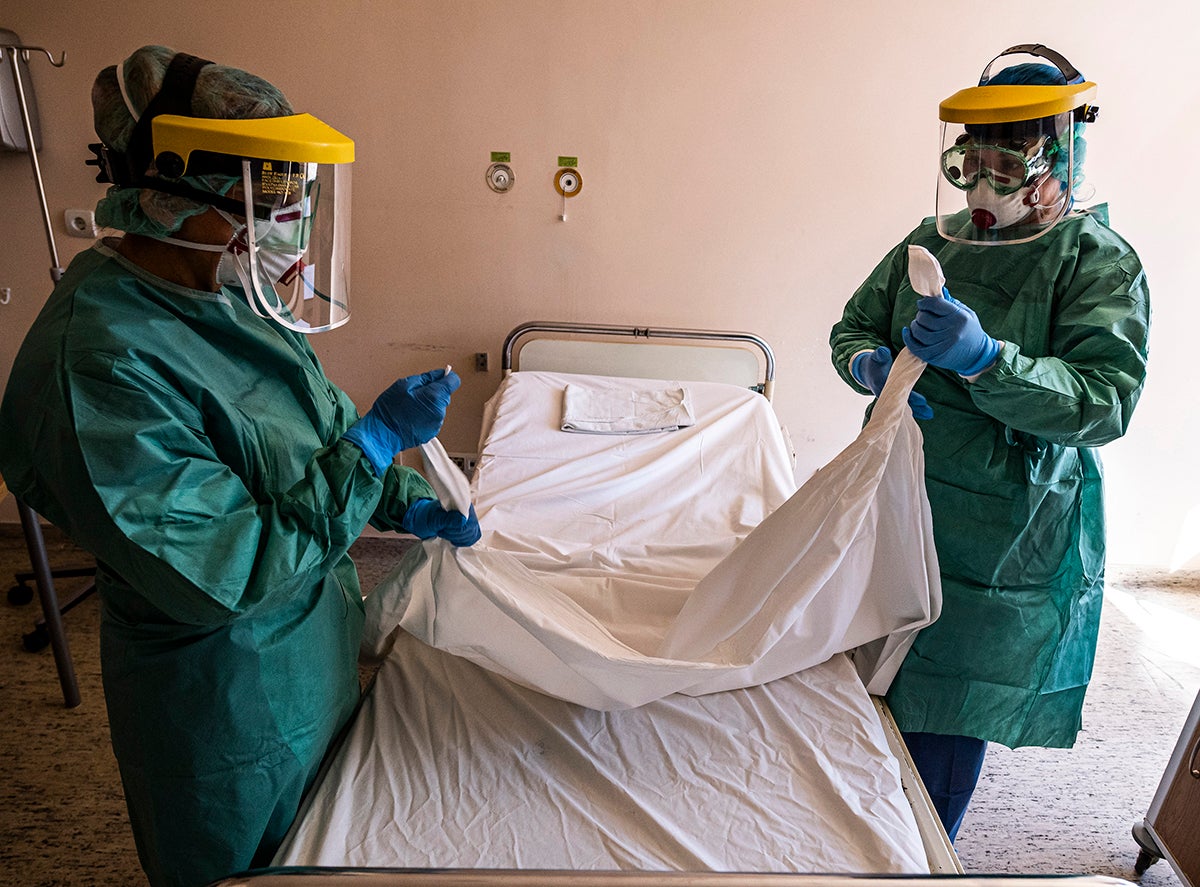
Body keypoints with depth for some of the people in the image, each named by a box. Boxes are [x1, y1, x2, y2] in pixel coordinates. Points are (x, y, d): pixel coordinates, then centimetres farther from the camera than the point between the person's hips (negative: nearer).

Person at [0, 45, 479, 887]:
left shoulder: (221, 295, -4)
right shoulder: (96, 368, -32)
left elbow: (316, 418, 10)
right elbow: (225, 579, -31)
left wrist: (405, 502, -3)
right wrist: (376, 444, -30)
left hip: (314, 654, 8)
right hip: (231, 714, -7)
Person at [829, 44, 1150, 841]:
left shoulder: (1100, 261, -9)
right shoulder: (934, 240, 7)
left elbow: (1107, 400, -20)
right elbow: (852, 326, 9)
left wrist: (983, 358, -35)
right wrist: (872, 364, -15)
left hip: (1003, 533, -5)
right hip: (896, 503, 5)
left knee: (948, 713, 7)